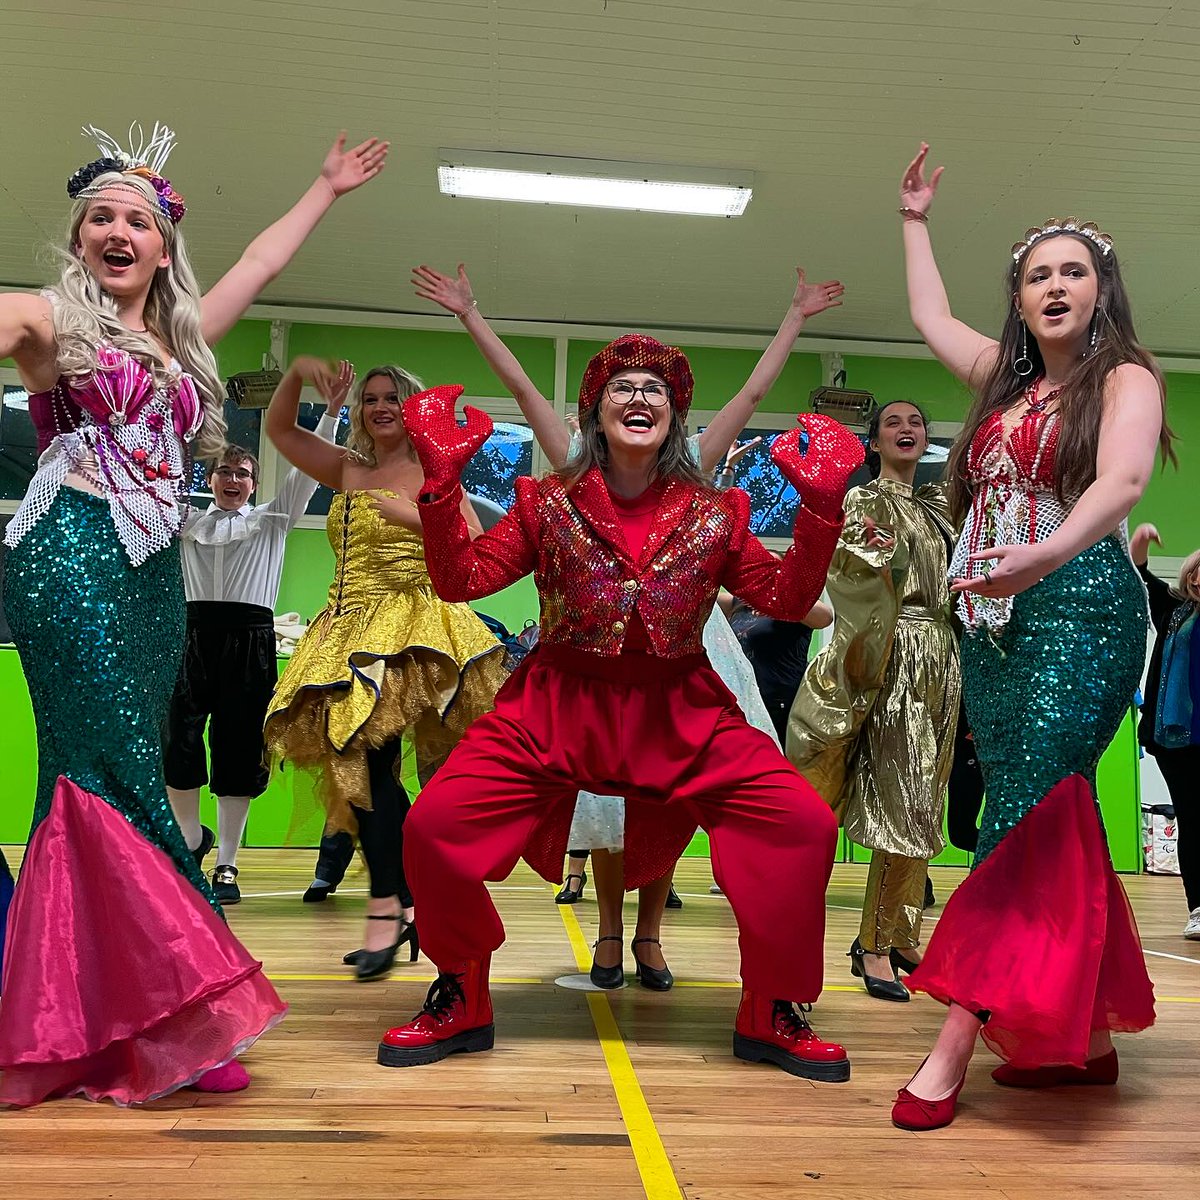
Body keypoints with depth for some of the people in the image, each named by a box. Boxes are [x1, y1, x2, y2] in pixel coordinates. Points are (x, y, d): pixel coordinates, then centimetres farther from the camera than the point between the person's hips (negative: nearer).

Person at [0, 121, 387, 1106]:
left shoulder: (181, 338, 21)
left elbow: (263, 262, 32)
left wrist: (328, 189, 40)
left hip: (153, 572, 6)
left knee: (96, 787, 6)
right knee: (122, 776, -13)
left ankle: (88, 1023, 10)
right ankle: (166, 1018, -11)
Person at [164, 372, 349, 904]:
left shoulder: (272, 519, 15)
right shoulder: (186, 521, 17)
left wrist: (331, 412, -2)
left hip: (250, 638, -1)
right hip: (194, 633, 1)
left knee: (238, 750, 0)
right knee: (177, 744, -5)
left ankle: (226, 865, 9)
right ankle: (193, 839, 20)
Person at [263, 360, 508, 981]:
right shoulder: (348, 470, 20)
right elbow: (278, 428, 25)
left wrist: (414, 517, -16)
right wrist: (297, 371, 11)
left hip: (408, 627, -6)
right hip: (347, 630, 6)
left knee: (369, 753, -21)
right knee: (363, 764, 0)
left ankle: (386, 908, -16)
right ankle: (408, 906, 8)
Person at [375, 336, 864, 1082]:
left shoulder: (715, 514, 7)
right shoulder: (546, 502, 5)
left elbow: (788, 598, 4)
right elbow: (463, 580, -1)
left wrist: (821, 503, -4)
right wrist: (443, 480, -10)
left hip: (682, 718, 1)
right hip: (557, 709, 0)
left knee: (805, 826, -15)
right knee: (435, 825, -16)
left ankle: (772, 1016, 9)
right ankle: (462, 1004, 11)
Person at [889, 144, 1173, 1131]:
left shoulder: (1125, 378, 0)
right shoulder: (1007, 378, 20)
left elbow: (1122, 479, -20)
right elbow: (931, 316, 36)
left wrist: (1048, 552, -39)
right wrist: (916, 222, 43)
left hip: (1079, 613, -6)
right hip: (990, 621, 7)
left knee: (1028, 816, -14)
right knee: (1058, 826, 7)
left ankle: (956, 1044, -15)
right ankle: (1086, 1037, 16)